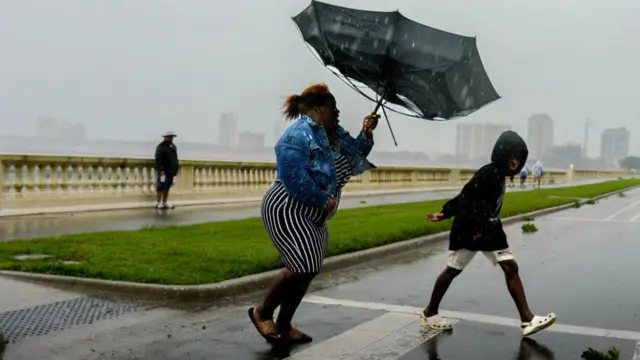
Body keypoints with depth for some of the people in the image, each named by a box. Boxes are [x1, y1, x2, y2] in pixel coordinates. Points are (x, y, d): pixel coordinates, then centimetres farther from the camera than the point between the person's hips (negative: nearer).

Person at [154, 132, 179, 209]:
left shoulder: (173, 146, 16)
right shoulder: (161, 147, -10)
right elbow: (158, 160, -17)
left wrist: (177, 168, 16)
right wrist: (161, 170, -23)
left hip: (171, 171, 8)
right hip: (164, 171, -8)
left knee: (167, 187, 12)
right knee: (161, 187, -4)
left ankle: (164, 203, 17)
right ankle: (159, 203, -1)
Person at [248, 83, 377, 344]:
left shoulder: (334, 133, 9)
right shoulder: (299, 135, -20)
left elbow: (355, 158, 10)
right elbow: (295, 180, -28)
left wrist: (366, 134, -3)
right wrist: (324, 200, -21)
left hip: (310, 217, 10)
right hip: (286, 211, -10)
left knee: (308, 270, 10)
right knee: (303, 267, -17)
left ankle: (284, 326, 21)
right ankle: (262, 312, 4)